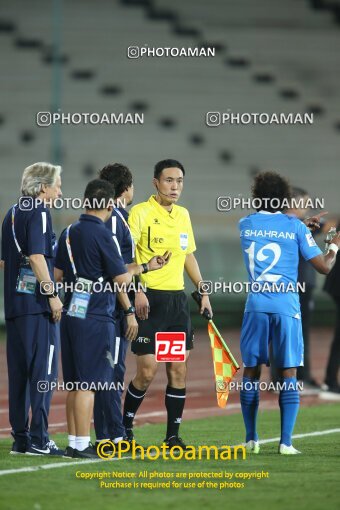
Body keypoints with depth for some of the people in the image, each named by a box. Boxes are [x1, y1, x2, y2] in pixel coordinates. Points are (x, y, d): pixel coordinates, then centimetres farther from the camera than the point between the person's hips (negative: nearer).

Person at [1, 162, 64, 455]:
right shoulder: (38, 213, -9)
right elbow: (36, 257, -18)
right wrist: (52, 294, -16)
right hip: (37, 303, -9)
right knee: (43, 371, -6)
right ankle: (38, 439, -8)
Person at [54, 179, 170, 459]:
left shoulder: (69, 233, 11)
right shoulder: (101, 235, -12)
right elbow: (121, 279, -13)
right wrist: (141, 267, 9)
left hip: (71, 314, 8)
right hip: (95, 317, -8)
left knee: (75, 383, 11)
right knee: (88, 383, -5)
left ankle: (75, 441, 14)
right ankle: (80, 445, -6)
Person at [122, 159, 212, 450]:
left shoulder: (183, 215, 13)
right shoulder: (141, 212, -8)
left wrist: (203, 291, 18)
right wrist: (137, 291, -25)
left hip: (177, 299, 6)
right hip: (150, 299, -6)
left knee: (179, 370, 2)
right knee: (147, 370, -7)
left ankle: (173, 435, 8)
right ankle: (125, 426, 13)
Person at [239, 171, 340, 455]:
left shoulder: (246, 225, 6)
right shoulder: (295, 227, -3)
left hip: (256, 305, 2)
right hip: (287, 306, -2)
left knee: (251, 371, 11)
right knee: (289, 374, 1)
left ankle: (251, 439, 13)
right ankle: (286, 442, -5)